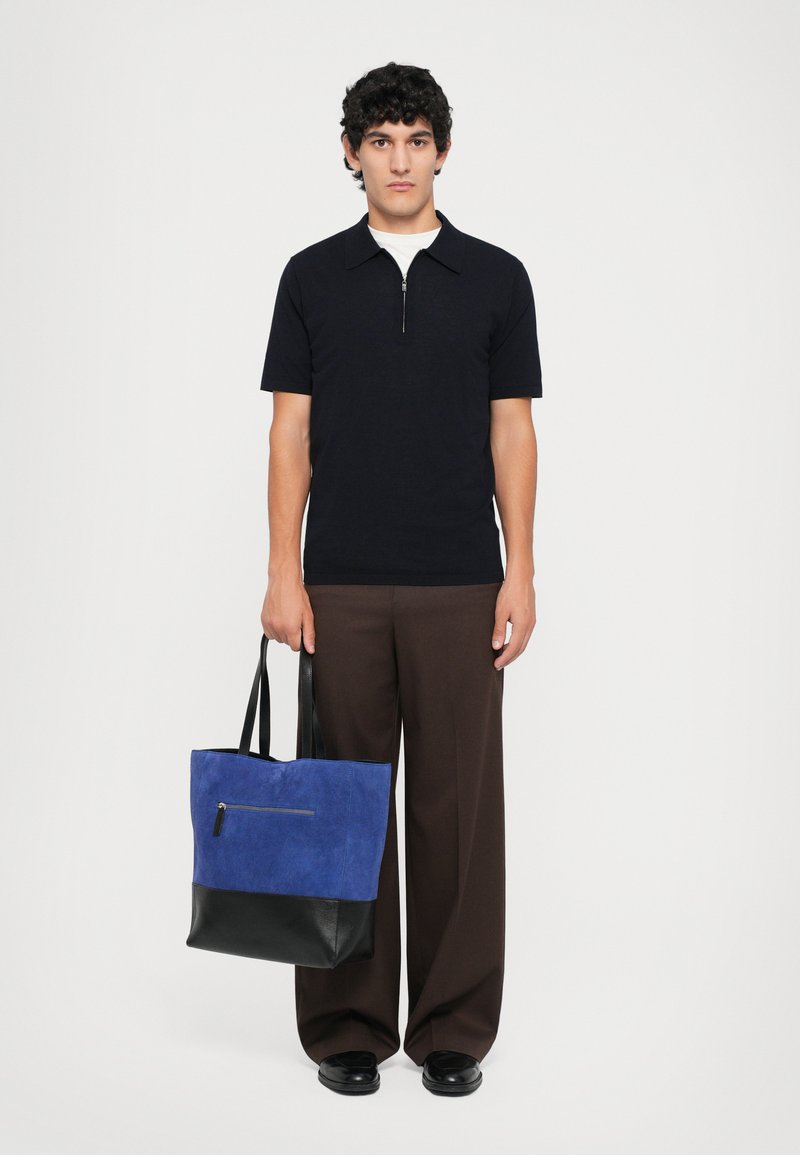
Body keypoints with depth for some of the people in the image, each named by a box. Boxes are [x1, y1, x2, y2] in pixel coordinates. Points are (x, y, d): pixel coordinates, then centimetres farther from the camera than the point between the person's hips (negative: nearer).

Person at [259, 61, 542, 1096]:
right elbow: (291, 432, 3)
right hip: (342, 585, 0)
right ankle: (348, 1023, 19)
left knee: (458, 801, 4)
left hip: (459, 585, 0)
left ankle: (454, 1027, 18)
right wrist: (283, 572, -6)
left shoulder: (495, 278, 5)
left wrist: (521, 574, -4)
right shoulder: (312, 277, 6)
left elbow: (512, 433, 3)